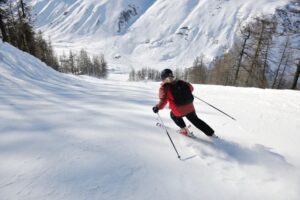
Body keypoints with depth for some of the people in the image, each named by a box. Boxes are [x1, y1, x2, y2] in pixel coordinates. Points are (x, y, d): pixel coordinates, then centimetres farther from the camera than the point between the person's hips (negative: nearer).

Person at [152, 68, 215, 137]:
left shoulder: (164, 87, -8)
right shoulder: (180, 82, 6)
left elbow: (163, 100, -19)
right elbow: (190, 87, 14)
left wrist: (157, 107, -5)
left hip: (179, 111, -4)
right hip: (190, 108, 4)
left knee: (173, 115, 30)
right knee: (195, 120, 26)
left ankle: (184, 130, 30)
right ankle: (211, 133, 32)